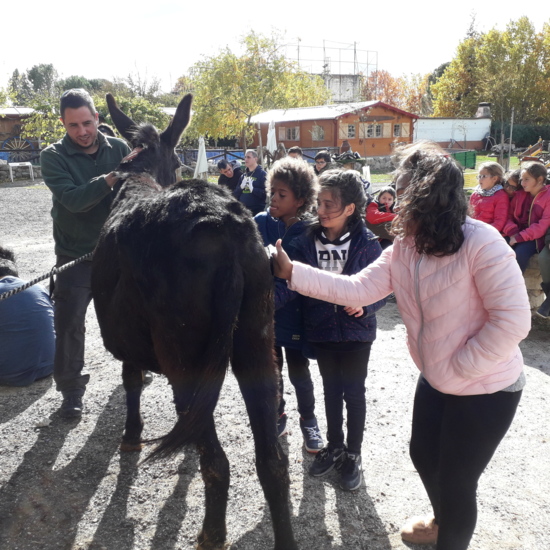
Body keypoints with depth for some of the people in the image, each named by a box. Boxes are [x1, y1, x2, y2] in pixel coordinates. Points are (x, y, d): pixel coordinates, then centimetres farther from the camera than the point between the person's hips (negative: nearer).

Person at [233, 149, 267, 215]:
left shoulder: (262, 174, -4)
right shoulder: (243, 175, 16)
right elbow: (235, 194, 12)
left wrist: (252, 189, -25)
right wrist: (241, 187, -6)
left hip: (257, 211, -6)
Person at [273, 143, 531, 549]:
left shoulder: (481, 243, -28)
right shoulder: (402, 249, -4)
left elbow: (512, 321, -28)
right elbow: (356, 289, -7)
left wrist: (458, 369, -20)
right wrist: (292, 272, -14)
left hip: (486, 389, -8)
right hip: (435, 381, 8)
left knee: (456, 479, 8)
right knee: (424, 455, 25)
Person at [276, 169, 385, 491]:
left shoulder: (367, 243, -13)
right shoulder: (308, 242, -7)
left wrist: (365, 306, -25)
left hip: (356, 332, -3)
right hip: (322, 331, 3)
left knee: (353, 392, 10)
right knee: (331, 389, 19)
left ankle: (353, 456, 29)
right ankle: (335, 446, 39)